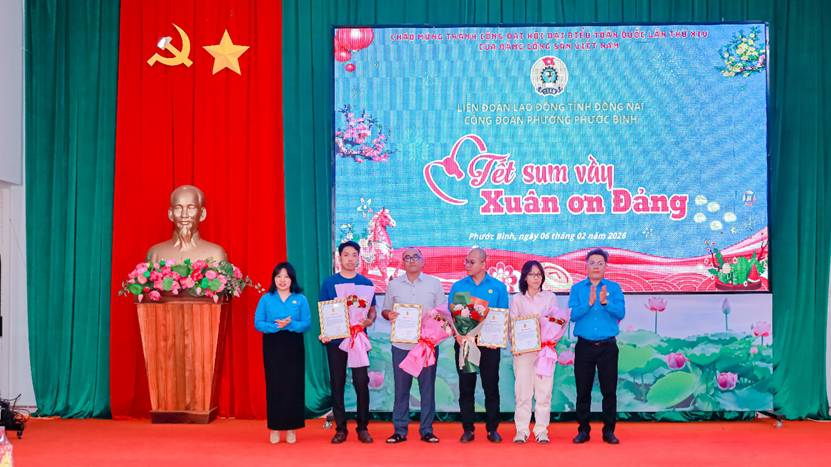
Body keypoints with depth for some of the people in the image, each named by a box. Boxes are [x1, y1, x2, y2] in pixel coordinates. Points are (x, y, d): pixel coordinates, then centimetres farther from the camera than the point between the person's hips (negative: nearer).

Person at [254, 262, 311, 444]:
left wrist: (289, 325, -21)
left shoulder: (300, 299, 4)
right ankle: (275, 427, 7)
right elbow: (258, 323, -3)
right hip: (272, 347, 0)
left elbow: (306, 323, -3)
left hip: (294, 347, 0)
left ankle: (291, 427, 8)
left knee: (293, 386, 0)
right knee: (274, 386, 0)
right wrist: (276, 326, -20)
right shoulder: (266, 299, 5)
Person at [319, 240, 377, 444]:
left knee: (361, 382, -2)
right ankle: (340, 428, 11)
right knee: (337, 383, 3)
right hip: (335, 338, 0)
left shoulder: (366, 283, 7)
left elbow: (372, 311, 9)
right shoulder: (329, 282, 6)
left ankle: (363, 427, 7)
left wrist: (369, 320, -14)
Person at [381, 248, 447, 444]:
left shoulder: (434, 284, 7)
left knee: (428, 387, 3)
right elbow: (385, 310, 12)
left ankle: (426, 430, 11)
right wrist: (389, 315, -10)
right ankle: (399, 430, 10)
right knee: (401, 388, 3)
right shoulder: (394, 285, 9)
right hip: (401, 345, 1)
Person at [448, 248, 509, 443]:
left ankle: (493, 429, 11)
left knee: (491, 386, 2)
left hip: (489, 344, -1)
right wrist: (458, 334, -12)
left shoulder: (498, 287, 4)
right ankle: (467, 429, 12)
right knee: (466, 387, 4)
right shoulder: (458, 286, 6)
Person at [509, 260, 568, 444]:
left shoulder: (550, 297, 12)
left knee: (543, 391, -3)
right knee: (522, 391, -4)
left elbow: (556, 322, 9)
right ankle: (521, 431, 2)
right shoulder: (517, 299, 11)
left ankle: (541, 431, 3)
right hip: (523, 350, 0)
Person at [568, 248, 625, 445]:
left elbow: (621, 312, -7)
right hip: (584, 346, 0)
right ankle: (583, 430, 14)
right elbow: (572, 314, -6)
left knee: (609, 390, 1)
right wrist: (589, 303, -20)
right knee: (583, 390, 5)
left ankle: (609, 430, 12)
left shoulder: (614, 287, 6)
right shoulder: (577, 288, 6)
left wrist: (605, 302, -23)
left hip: (607, 346, 0)